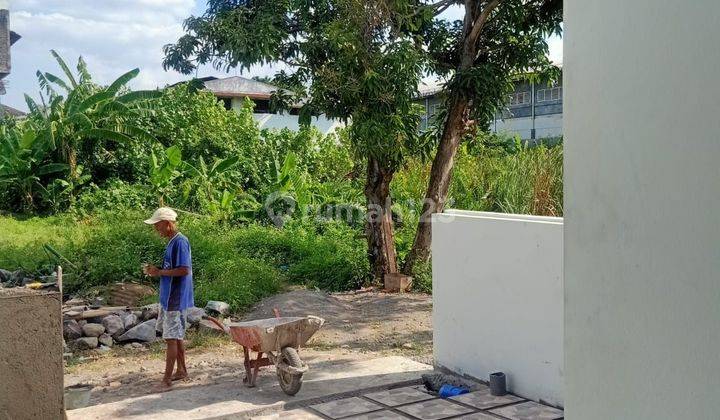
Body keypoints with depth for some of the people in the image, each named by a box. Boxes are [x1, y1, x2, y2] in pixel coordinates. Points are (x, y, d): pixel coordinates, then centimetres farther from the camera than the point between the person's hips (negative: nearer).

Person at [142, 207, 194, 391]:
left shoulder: (180, 242, -17)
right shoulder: (172, 242, 13)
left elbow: (184, 270, -24)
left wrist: (159, 272, -18)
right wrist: (156, 271, 6)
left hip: (176, 299, -10)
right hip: (169, 298, 10)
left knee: (171, 338, -6)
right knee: (175, 337, 17)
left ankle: (167, 380, -2)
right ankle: (182, 370, 29)